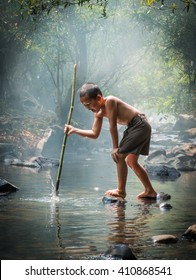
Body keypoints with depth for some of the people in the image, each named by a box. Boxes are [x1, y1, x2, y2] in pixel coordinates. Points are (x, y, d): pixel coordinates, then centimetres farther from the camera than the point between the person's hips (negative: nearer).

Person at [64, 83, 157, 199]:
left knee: (119, 155, -10)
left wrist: (115, 148, -15)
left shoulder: (109, 101, -18)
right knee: (131, 161, 17)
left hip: (139, 125, -10)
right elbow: (94, 134, 14)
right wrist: (75, 130, 6)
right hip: (139, 128, 10)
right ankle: (150, 191, 22)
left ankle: (121, 190, -3)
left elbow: (113, 126, -18)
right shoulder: (99, 112, 9)